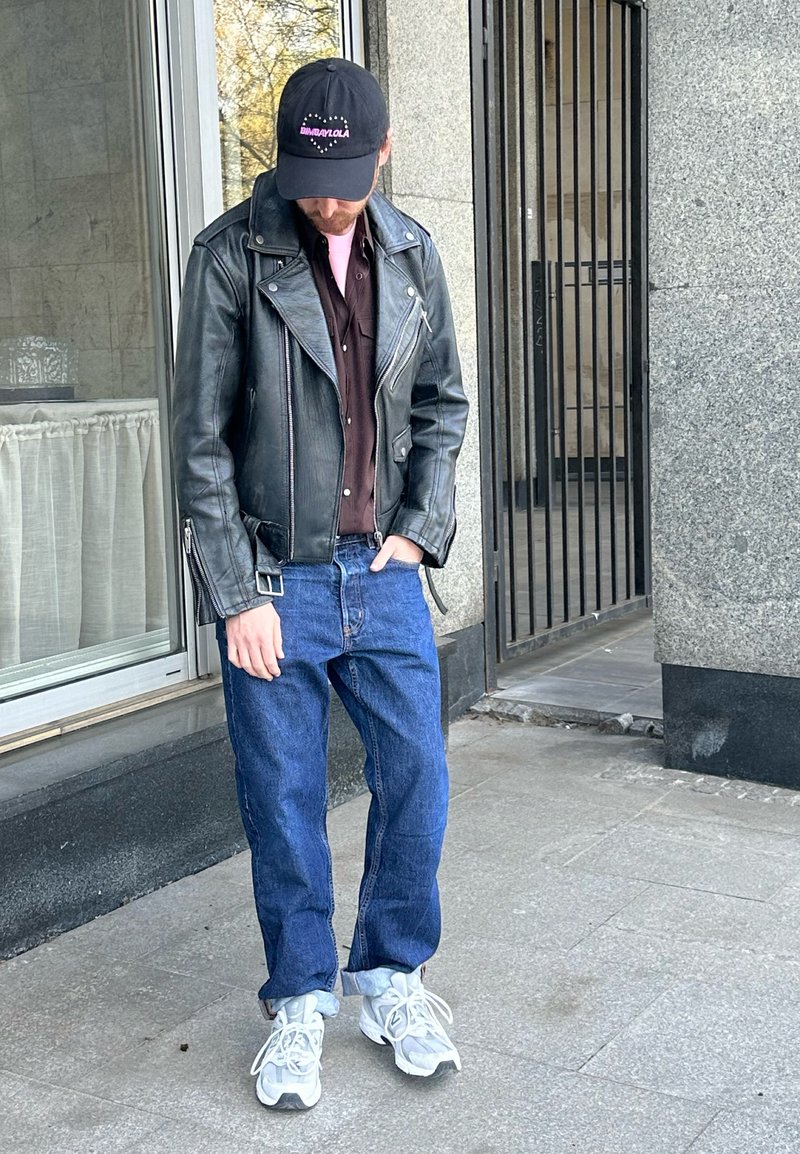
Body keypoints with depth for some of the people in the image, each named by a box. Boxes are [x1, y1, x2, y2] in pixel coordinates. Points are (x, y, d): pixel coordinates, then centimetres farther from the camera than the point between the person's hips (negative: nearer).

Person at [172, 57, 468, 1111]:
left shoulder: (412, 253, 5)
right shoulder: (233, 255, -7)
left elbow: (443, 406, 14)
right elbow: (201, 439, -8)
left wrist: (422, 530, 2)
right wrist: (236, 594, -11)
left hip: (384, 572, 4)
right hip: (276, 580, -3)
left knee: (416, 780, 6)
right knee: (284, 803, 5)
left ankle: (391, 977, 27)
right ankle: (302, 1000, 25)